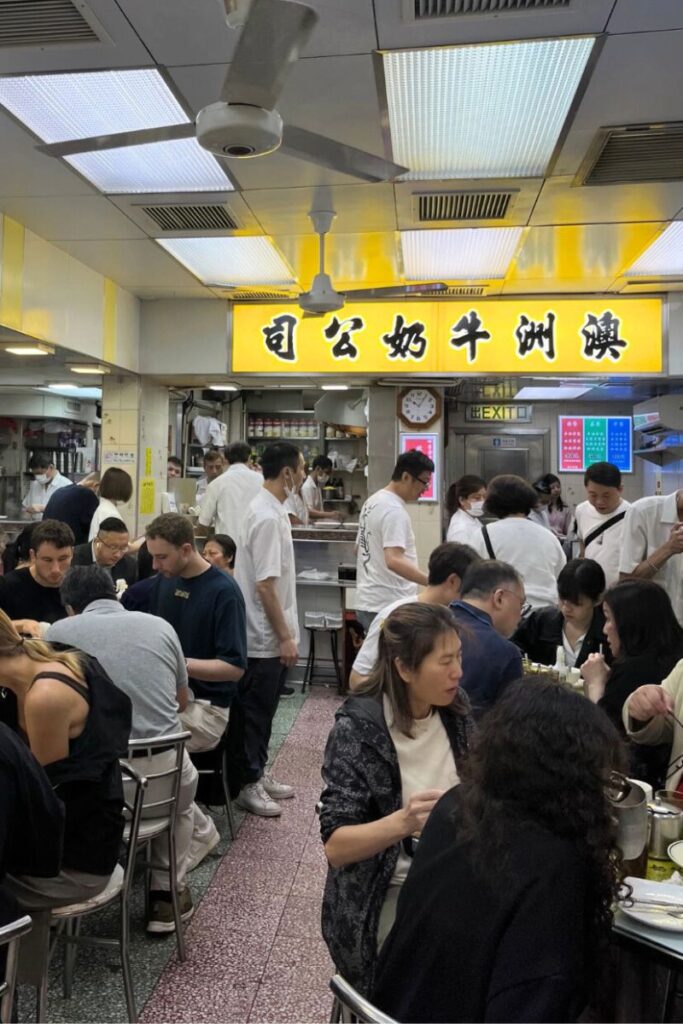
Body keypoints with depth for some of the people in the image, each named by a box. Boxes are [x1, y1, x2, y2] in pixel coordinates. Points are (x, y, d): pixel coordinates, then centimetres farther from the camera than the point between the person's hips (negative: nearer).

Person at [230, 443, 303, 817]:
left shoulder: (270, 509, 9)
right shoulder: (267, 517, -21)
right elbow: (265, 585, -23)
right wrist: (284, 636, -18)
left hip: (272, 634, 10)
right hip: (265, 637, -10)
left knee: (262, 710, 19)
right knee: (253, 711, 4)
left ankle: (257, 772, 31)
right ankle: (247, 784, 17)